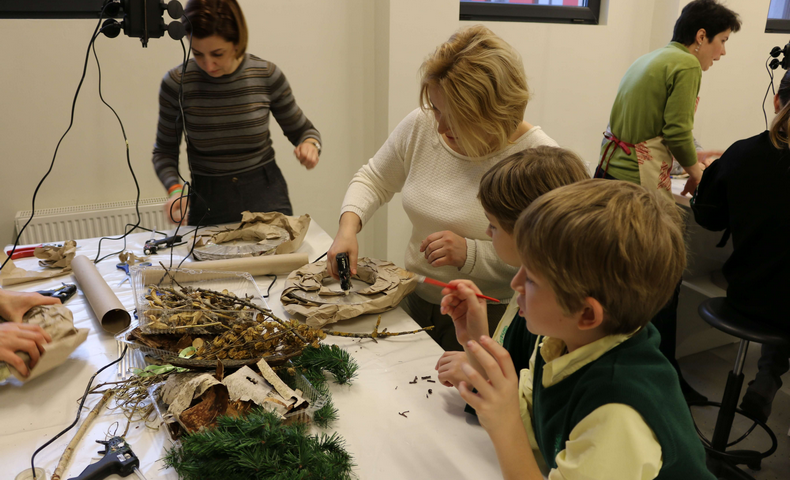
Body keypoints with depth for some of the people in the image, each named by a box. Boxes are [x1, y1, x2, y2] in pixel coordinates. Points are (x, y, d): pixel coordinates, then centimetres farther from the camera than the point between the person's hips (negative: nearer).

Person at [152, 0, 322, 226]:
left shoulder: (267, 75, -8)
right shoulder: (176, 83, -9)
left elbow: (302, 130, 5)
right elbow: (164, 151, 3)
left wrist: (310, 144, -18)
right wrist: (175, 189, -16)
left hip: (265, 193, 0)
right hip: (207, 201, 0)